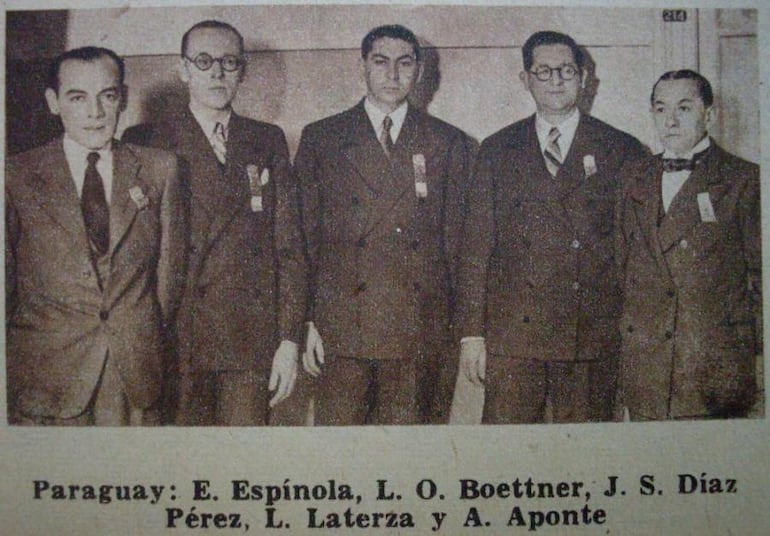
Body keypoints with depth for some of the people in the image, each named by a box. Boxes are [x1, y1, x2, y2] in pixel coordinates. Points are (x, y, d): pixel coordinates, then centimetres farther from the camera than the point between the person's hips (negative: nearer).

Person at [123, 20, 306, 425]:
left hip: (252, 339, 2)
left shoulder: (268, 142, 12)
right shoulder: (146, 143, 5)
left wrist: (289, 337, 2)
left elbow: (288, 243, 9)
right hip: (175, 339, -2)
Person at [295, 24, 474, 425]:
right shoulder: (321, 139, 9)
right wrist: (309, 321, 0)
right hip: (341, 329, 0)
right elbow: (305, 236, 7)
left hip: (420, 331, 1)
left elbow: (457, 238, 10)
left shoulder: (449, 144, 11)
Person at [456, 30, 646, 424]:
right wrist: (471, 332, 1)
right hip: (512, 333, 1)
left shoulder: (622, 151, 8)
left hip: (594, 337, 0)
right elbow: (476, 244, 8)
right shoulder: (497, 151, 11)